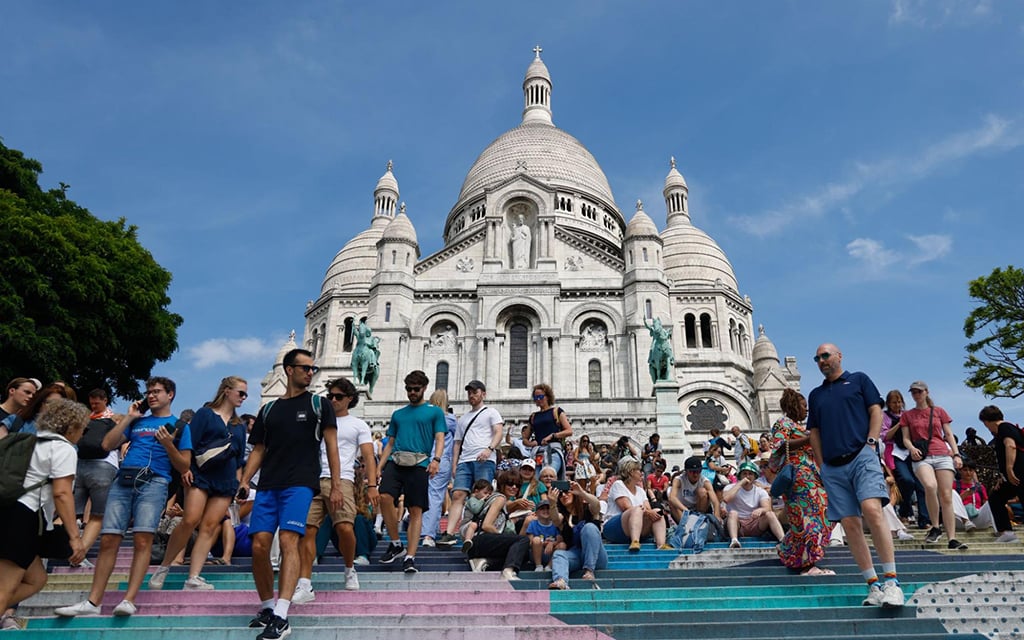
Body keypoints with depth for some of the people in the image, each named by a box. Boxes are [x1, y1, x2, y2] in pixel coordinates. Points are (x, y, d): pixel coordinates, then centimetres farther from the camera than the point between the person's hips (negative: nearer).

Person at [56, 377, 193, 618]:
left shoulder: (179, 426, 12)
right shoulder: (137, 421, 25)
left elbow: (184, 467, 7)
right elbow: (108, 445, 13)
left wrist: (169, 445, -9)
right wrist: (128, 417, 12)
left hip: (153, 482, -4)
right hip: (123, 480, 4)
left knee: (142, 539, -16)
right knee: (108, 540, -3)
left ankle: (129, 600, -16)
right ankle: (92, 602, 4)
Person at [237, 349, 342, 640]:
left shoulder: (318, 404, 8)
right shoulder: (268, 409, 17)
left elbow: (331, 446, 5)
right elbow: (258, 449, 18)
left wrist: (336, 486, -2)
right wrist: (245, 480, 2)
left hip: (300, 484, -3)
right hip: (268, 485, 4)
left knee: (288, 540, -18)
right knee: (259, 545, -3)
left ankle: (281, 616, -17)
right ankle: (266, 607, 18)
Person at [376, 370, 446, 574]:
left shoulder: (435, 411, 12)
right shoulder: (398, 414, 23)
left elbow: (440, 439, 3)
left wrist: (436, 459, -16)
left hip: (419, 464, -3)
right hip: (395, 462, 3)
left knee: (416, 510, -6)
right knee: (385, 498, -19)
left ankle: (410, 557, -1)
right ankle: (395, 543, -1)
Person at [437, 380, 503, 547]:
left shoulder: (491, 412, 12)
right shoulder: (463, 418, 28)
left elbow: (499, 432, -3)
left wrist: (489, 449, -20)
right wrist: (454, 465, 14)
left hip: (485, 460, -5)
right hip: (464, 461, 5)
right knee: (457, 495, -9)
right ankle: (449, 534, -16)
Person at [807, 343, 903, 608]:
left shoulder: (858, 379, 14)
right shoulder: (815, 394, 22)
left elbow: (876, 411, 6)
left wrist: (871, 442, -7)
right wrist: (821, 465, 9)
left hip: (861, 456, -4)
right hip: (833, 467, 4)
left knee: (872, 510, -23)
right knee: (850, 524, -2)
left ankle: (891, 581, -20)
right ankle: (873, 586, 2)